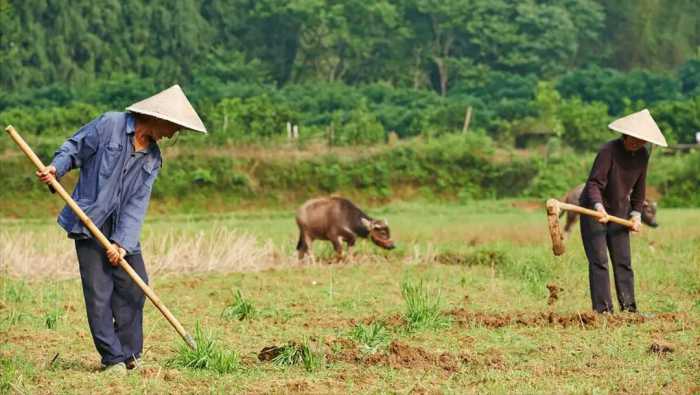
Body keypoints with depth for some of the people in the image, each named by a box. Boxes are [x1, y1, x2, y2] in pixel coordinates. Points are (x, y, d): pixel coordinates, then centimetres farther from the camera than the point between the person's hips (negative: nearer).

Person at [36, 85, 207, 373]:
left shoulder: (152, 158, 7)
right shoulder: (110, 125, -8)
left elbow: (137, 203, -2)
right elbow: (75, 148, -2)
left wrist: (123, 242, -11)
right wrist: (56, 168, -22)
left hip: (122, 227, 6)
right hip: (89, 222, -6)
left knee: (133, 287, 4)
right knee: (99, 291, -6)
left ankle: (128, 353, 17)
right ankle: (112, 358, 1)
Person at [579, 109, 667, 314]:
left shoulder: (642, 155, -1)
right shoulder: (609, 150, -21)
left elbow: (639, 188, 12)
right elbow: (594, 182, -27)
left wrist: (636, 214, 7)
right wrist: (599, 207, -41)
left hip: (619, 212, 6)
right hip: (593, 210, -6)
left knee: (623, 261, 3)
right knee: (599, 261, -9)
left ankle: (628, 307, 6)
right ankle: (603, 309, -9)